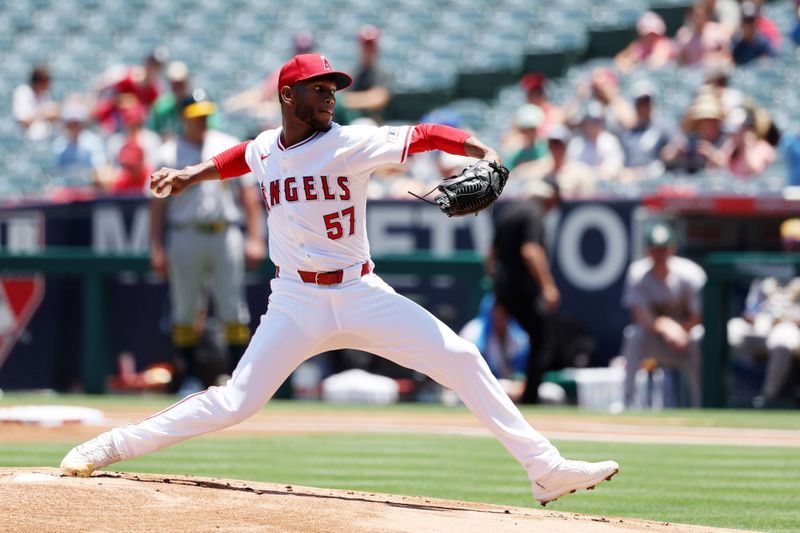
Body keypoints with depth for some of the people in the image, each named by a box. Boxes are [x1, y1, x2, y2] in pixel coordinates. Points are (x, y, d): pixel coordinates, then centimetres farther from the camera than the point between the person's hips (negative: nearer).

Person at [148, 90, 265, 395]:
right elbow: (158, 202, 4)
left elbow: (248, 193, 8)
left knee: (233, 311, -2)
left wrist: (255, 238, -1)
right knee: (185, 311, 2)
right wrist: (157, 248, -4)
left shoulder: (230, 147, 10)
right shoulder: (170, 154, 6)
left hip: (225, 235, 1)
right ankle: (190, 378, 9)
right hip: (185, 236, -1)